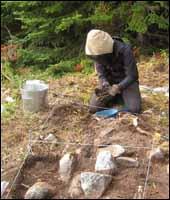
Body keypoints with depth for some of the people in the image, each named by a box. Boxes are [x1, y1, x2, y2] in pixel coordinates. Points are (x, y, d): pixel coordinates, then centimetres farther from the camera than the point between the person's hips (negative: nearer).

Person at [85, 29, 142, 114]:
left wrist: (118, 88, -37)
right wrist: (105, 85, -30)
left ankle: (122, 96, 7)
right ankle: (115, 97, 12)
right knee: (93, 108, -14)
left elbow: (132, 76, -24)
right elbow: (101, 75, -8)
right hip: (110, 81, 3)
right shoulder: (99, 54, -15)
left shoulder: (125, 50, -28)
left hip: (127, 81, -3)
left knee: (134, 109, -25)